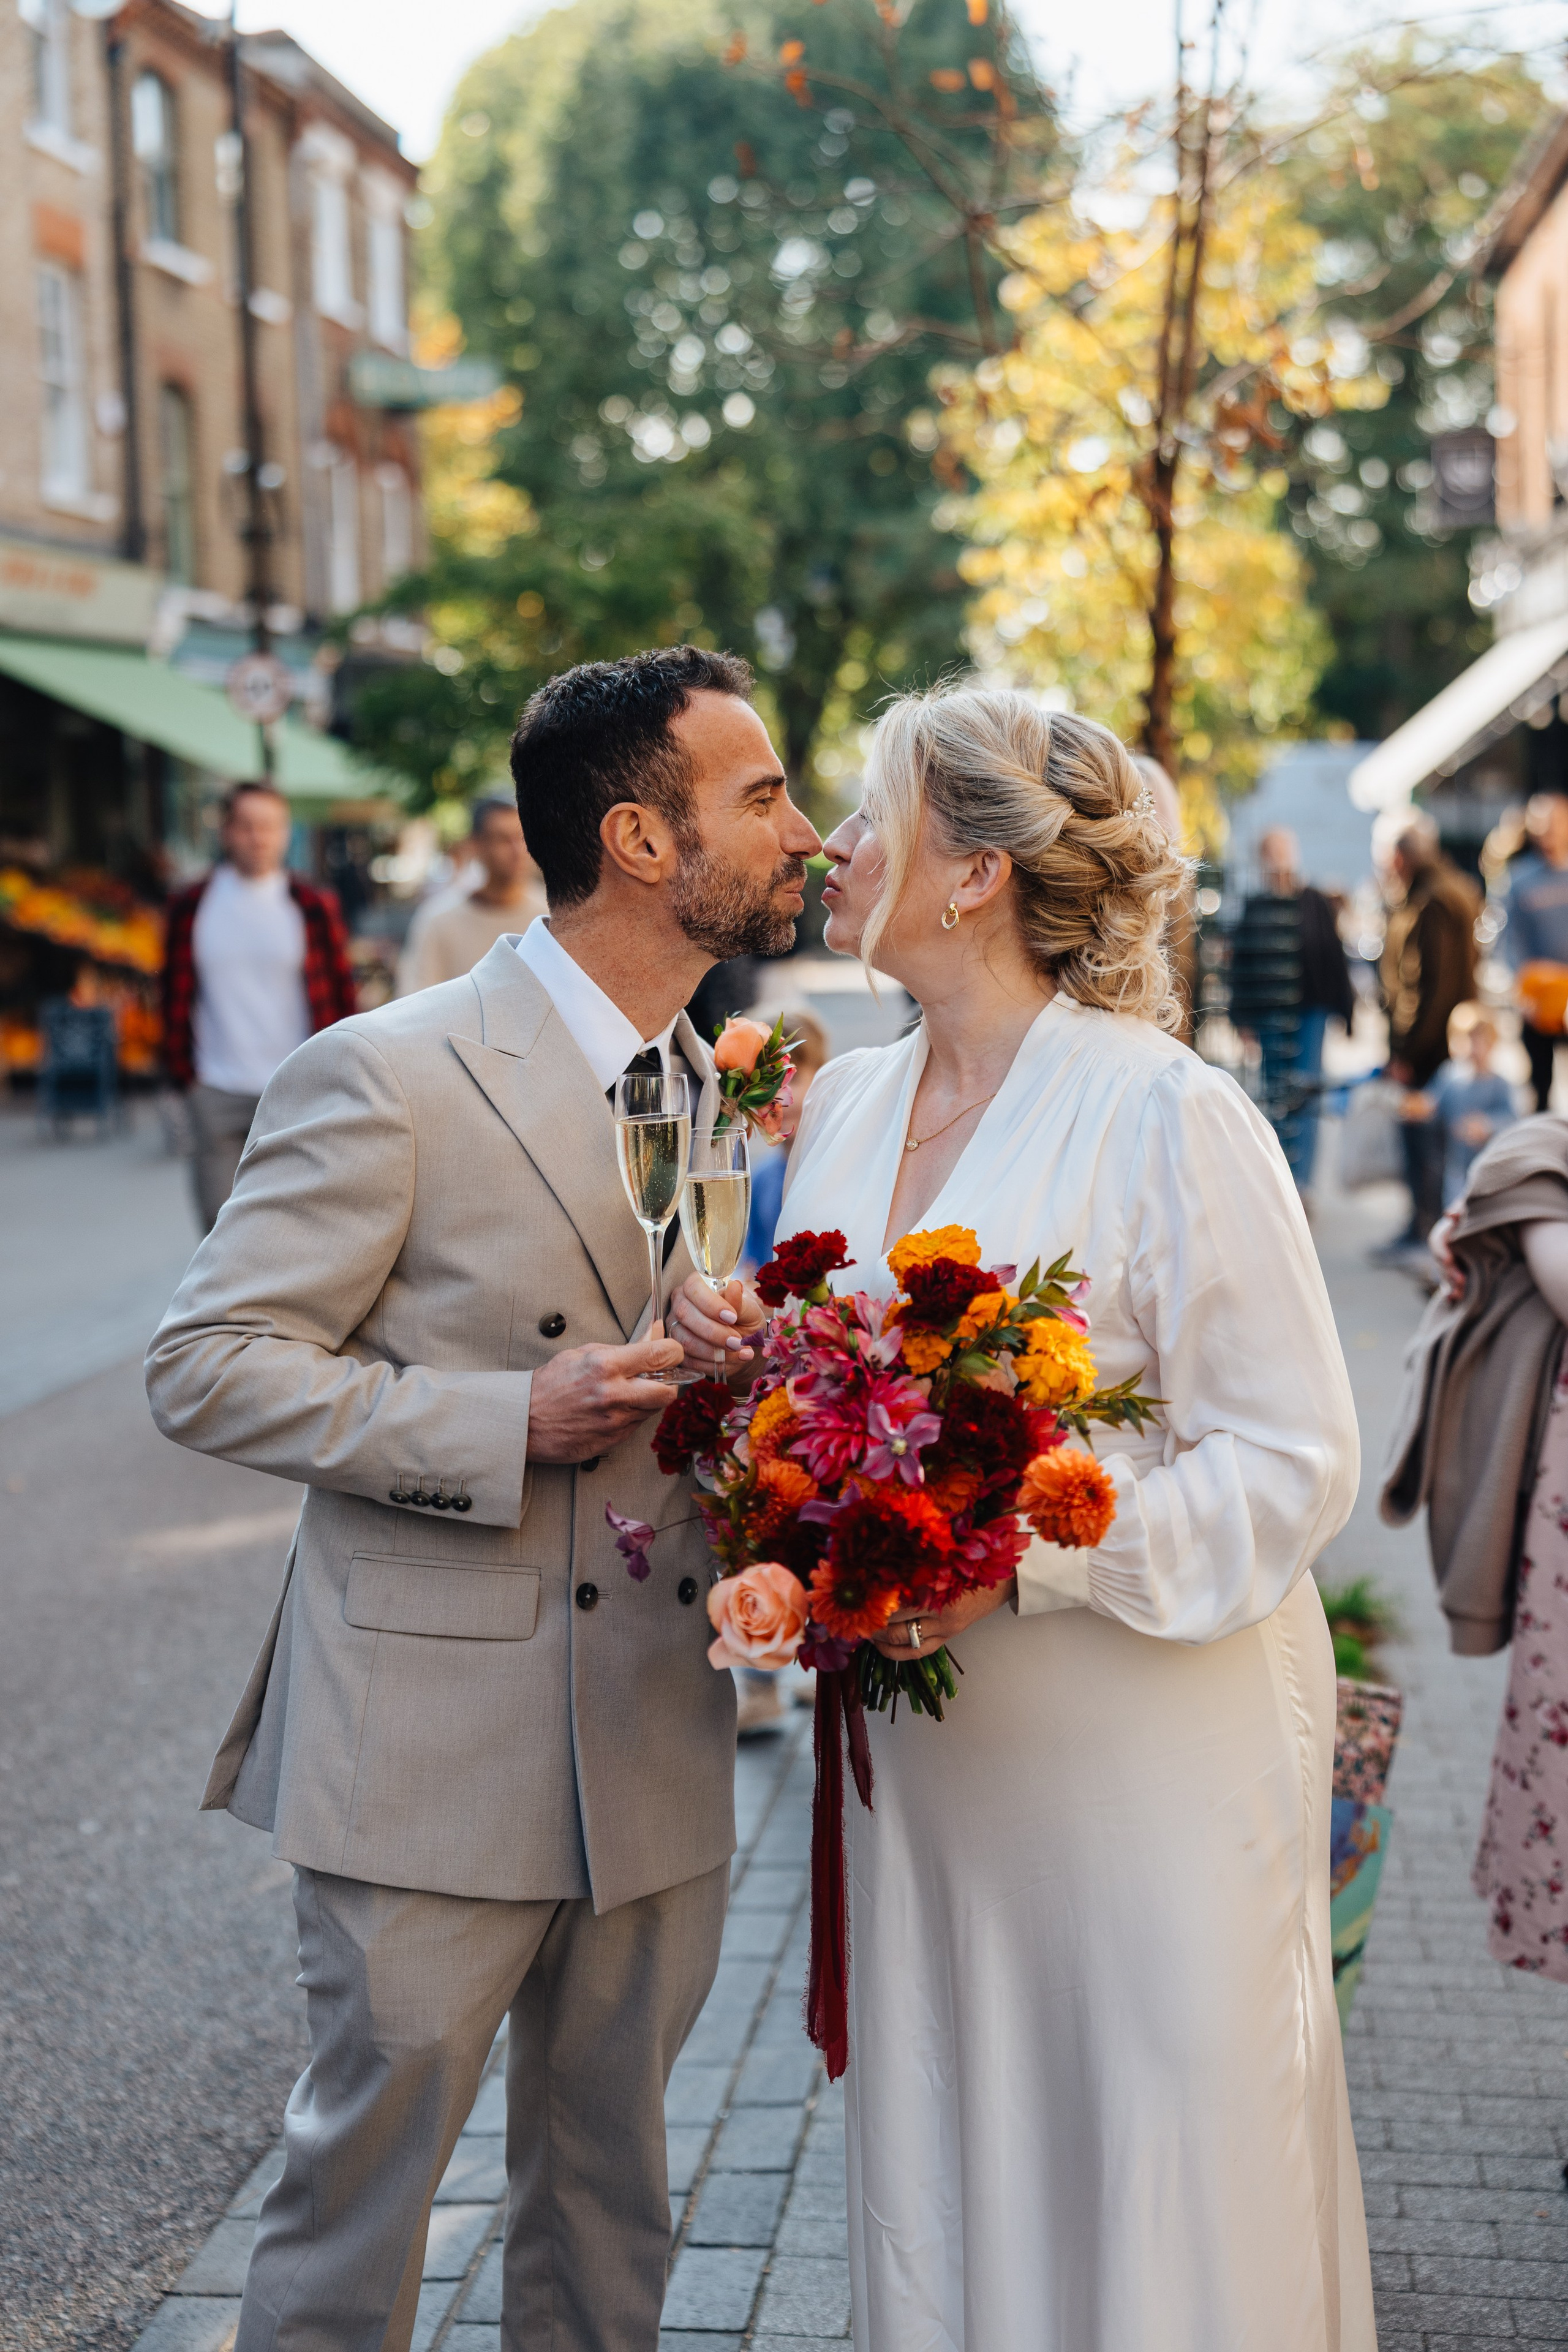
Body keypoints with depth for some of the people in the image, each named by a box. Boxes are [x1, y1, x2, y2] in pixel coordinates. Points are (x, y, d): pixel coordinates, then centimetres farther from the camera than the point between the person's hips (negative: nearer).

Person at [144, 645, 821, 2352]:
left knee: (606, 2209, 18)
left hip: (661, 1751, 6)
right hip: (432, 1755, -6)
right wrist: (507, 1425, -21)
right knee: (359, 2186, 8)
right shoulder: (389, 1077, -13)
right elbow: (204, 1366, -13)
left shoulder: (726, 1091, 10)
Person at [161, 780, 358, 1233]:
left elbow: (341, 993, 4)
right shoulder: (191, 906, 4)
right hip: (216, 1094, 1)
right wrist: (182, 1072, 2)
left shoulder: (312, 906, 1)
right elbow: (177, 996, 7)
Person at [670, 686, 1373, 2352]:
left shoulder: (1169, 1118, -15)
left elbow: (1293, 1462, -14)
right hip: (925, 1747, 6)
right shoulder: (845, 1104, 6)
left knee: (1164, 2191, 7)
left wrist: (1023, 1555, -24)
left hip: (1146, 1757, -6)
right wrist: (733, 1347, -5)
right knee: (939, 2182, 17)